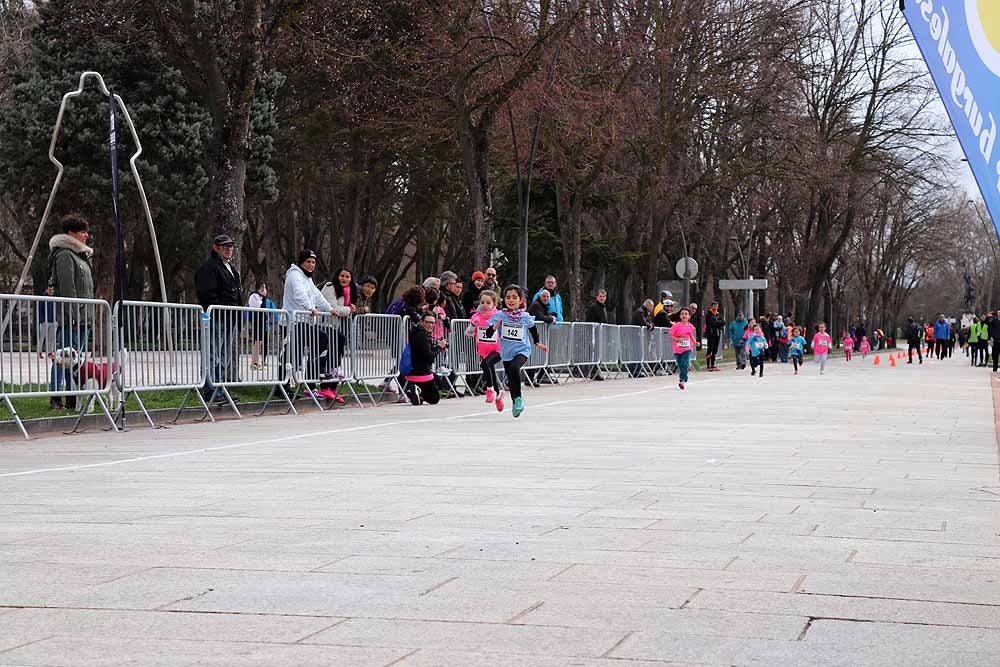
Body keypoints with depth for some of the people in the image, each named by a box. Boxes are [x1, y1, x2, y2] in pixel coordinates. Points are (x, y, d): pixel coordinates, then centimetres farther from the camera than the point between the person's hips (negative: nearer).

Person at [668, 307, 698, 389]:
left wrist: (695, 342, 6)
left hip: (687, 348, 1)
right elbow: (670, 335, -10)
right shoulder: (676, 326, -8)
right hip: (677, 349, -1)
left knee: (685, 364, -16)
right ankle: (685, 379, 27)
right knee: (680, 365, 6)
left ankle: (682, 381, -18)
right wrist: (677, 339, -26)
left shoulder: (690, 326, 3)